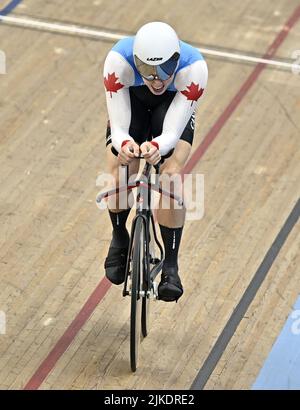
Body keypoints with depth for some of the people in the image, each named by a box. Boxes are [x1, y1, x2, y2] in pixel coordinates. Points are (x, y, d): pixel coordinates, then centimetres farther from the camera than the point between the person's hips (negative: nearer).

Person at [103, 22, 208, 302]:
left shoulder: (193, 68, -39)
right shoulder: (119, 60, -39)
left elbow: (172, 132, -39)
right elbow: (119, 128, -36)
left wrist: (156, 147, -62)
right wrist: (124, 144, -60)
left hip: (174, 104, 0)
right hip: (131, 101, 1)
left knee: (171, 177, -24)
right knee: (119, 180, -19)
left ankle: (170, 266, -10)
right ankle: (119, 238, 14)